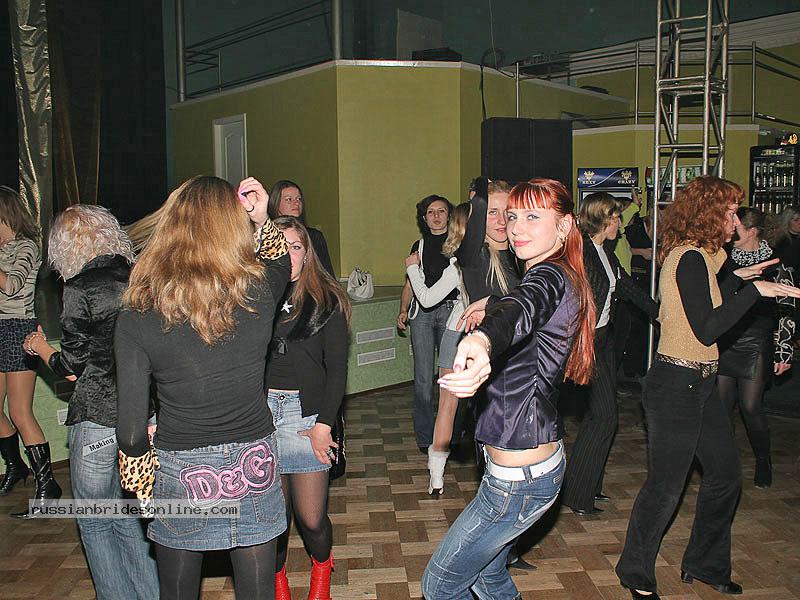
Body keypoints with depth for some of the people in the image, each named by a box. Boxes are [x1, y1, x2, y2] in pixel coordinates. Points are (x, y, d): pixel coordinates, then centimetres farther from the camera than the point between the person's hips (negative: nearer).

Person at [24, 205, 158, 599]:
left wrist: (40, 347, 12)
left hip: (97, 417, -6)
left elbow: (71, 365, -8)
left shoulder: (79, 288, -12)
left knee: (94, 520, 14)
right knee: (126, 514, 21)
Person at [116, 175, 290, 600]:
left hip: (181, 475, -1)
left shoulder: (136, 317, -15)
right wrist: (261, 220, 5)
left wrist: (140, 481, 7)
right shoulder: (258, 294, -13)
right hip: (253, 467, 1)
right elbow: (280, 262, 14)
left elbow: (131, 427, -10)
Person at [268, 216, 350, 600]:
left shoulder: (326, 301, 3)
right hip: (260, 411, 1)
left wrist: (324, 424, -4)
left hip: (307, 413, -1)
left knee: (311, 517, 4)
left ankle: (321, 564, 38)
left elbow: (337, 368, 2)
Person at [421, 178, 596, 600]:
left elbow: (524, 308, -48)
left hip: (519, 480, -10)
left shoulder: (549, 277, -21)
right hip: (542, 461, 10)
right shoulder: (564, 280, 10)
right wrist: (490, 306, 21)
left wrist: (481, 340, -66)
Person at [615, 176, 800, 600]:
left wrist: (736, 277, 19)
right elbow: (707, 330, -23)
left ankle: (705, 564, 34)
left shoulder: (695, 256, 12)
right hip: (676, 385, -10)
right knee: (665, 485, 1)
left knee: (725, 473, 17)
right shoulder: (690, 258, -18)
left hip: (699, 385, 10)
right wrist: (754, 290, -21)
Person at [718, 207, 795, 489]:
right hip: (723, 342, 3)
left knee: (751, 406, -3)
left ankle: (763, 461, 20)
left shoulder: (775, 265, -5)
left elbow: (786, 312, -2)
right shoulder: (726, 259, 5)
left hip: (755, 344, -3)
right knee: (722, 404, 3)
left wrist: (783, 352, -6)